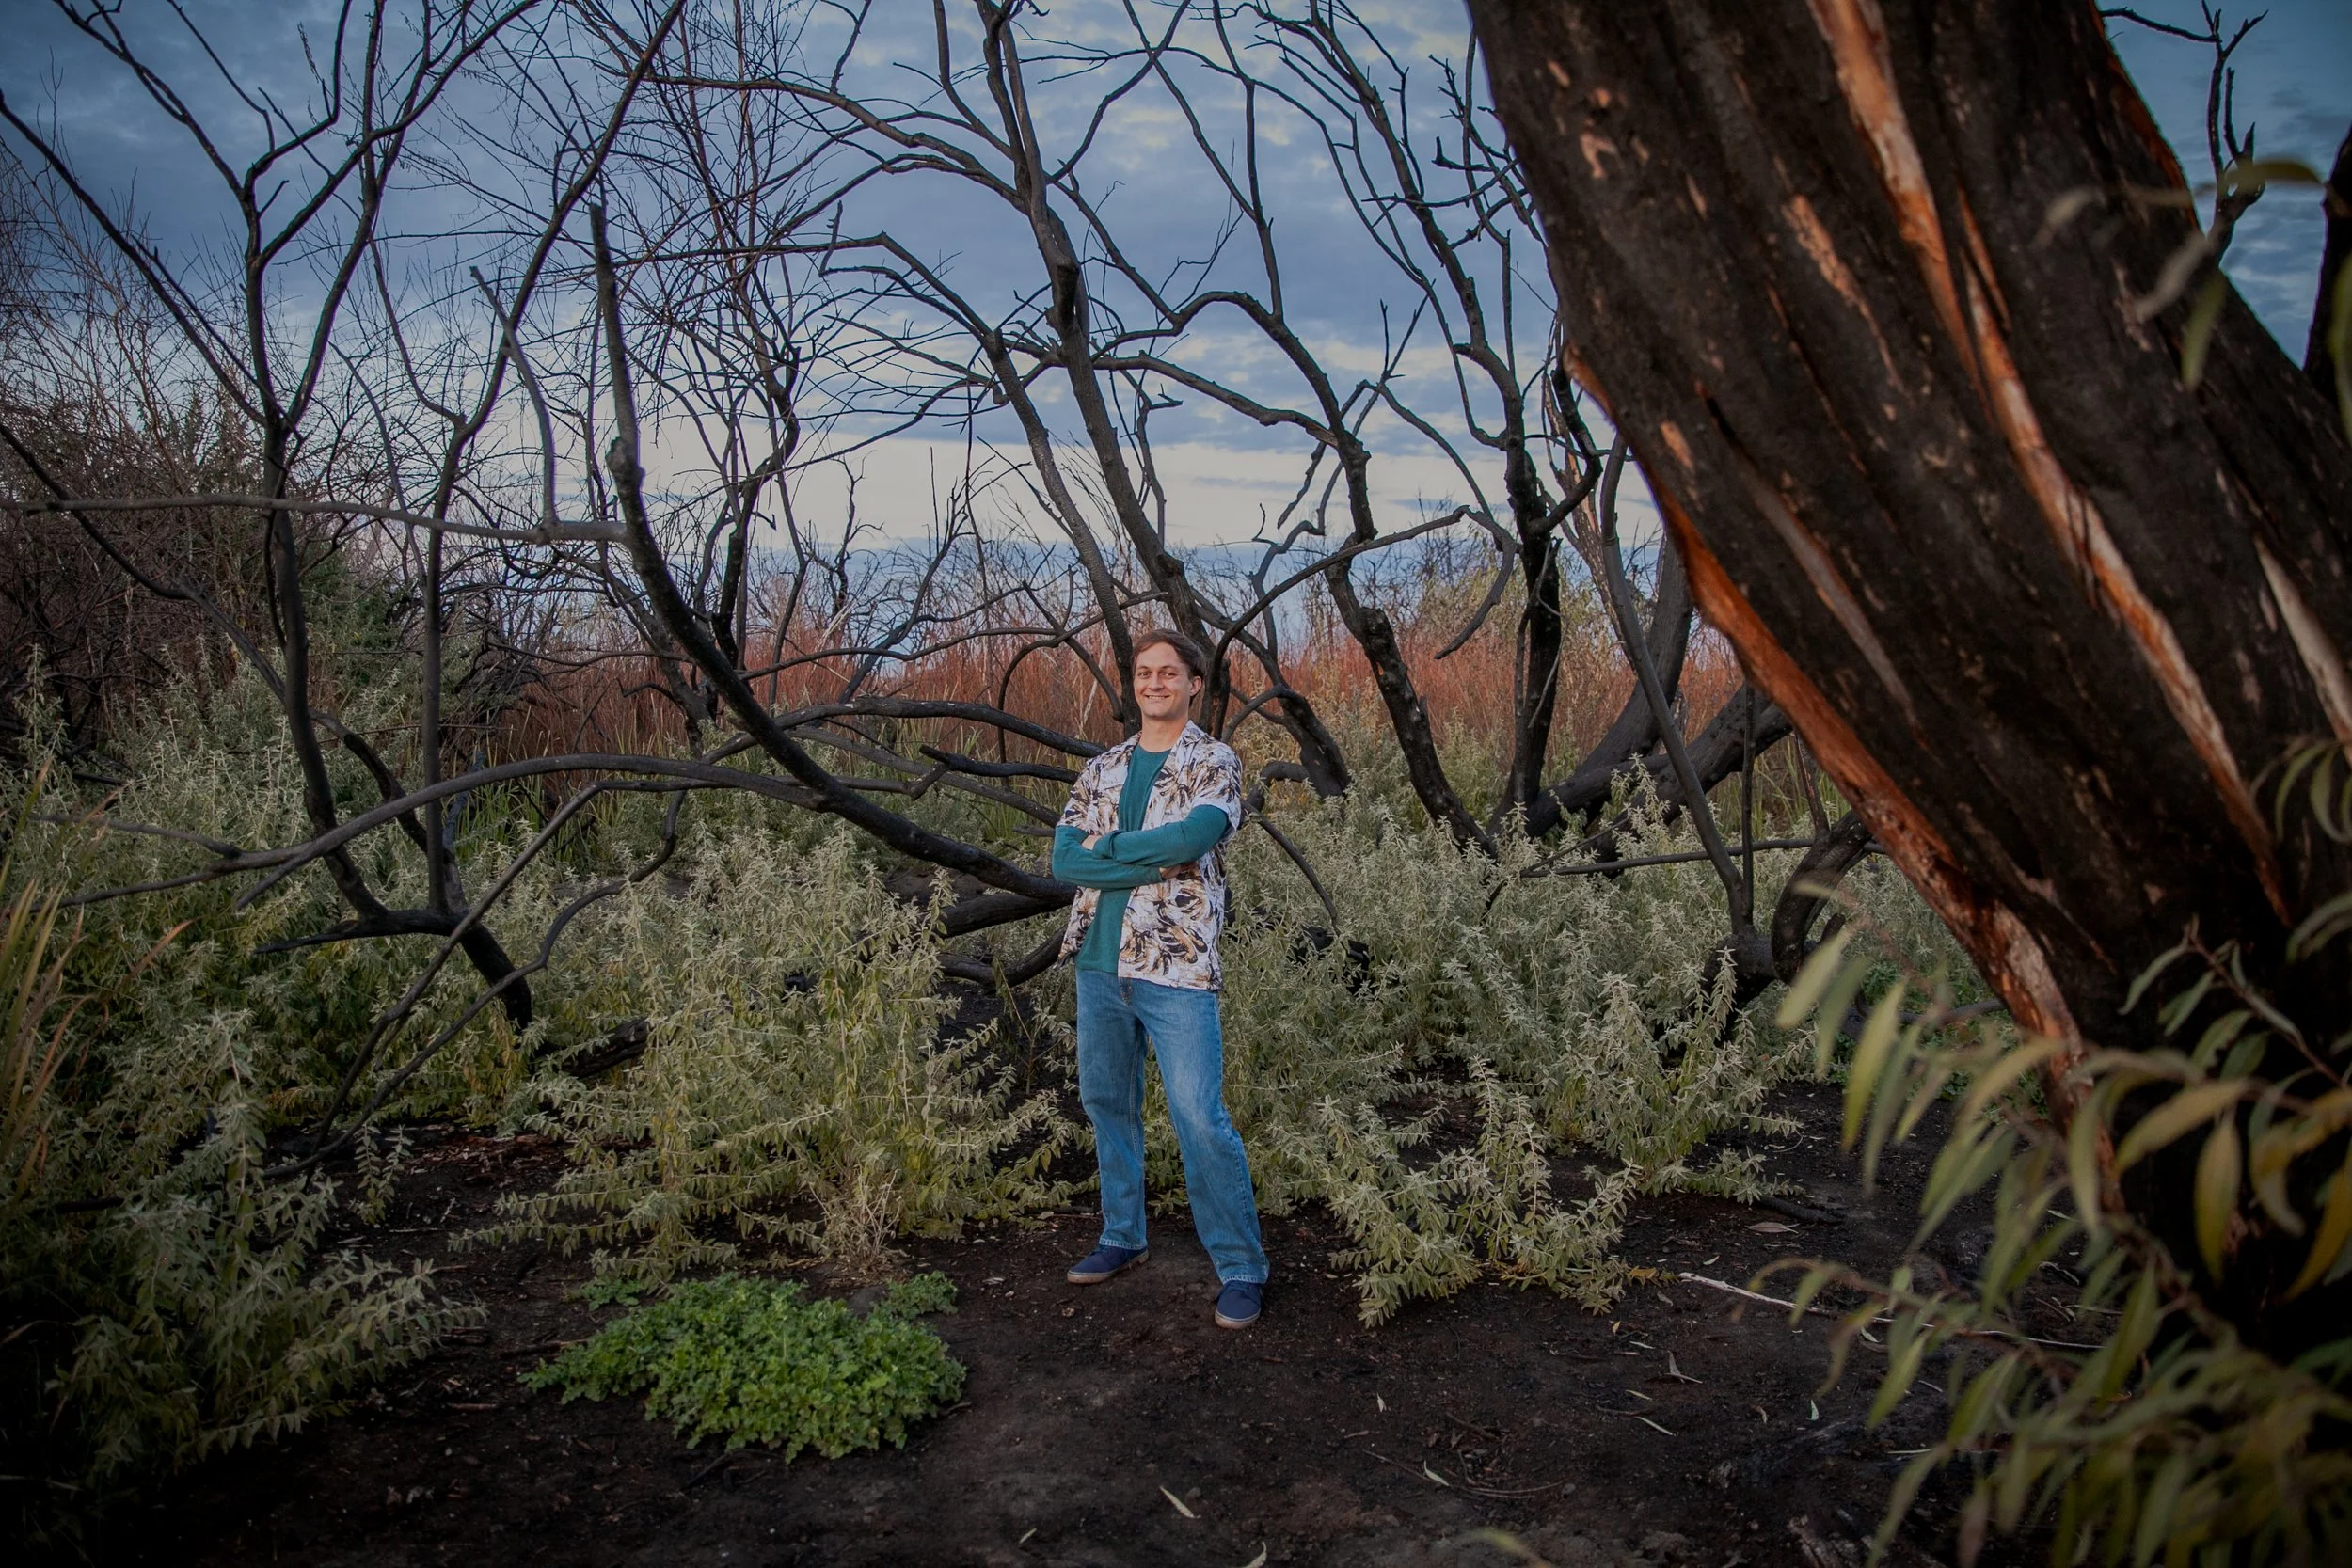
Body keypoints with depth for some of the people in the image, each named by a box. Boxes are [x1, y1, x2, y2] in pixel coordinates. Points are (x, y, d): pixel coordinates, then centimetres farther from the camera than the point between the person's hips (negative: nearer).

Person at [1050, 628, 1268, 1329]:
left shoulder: (1214, 762, -1)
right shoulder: (1101, 769, 12)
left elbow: (1194, 835, -22)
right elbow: (1064, 858, -2)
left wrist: (1111, 846, -9)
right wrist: (1153, 859, -13)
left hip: (1175, 965, -5)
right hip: (1098, 961, 6)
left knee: (1201, 1119, -6)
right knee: (1106, 1104, 16)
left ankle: (1241, 1267, 6)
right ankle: (1124, 1237, 33)